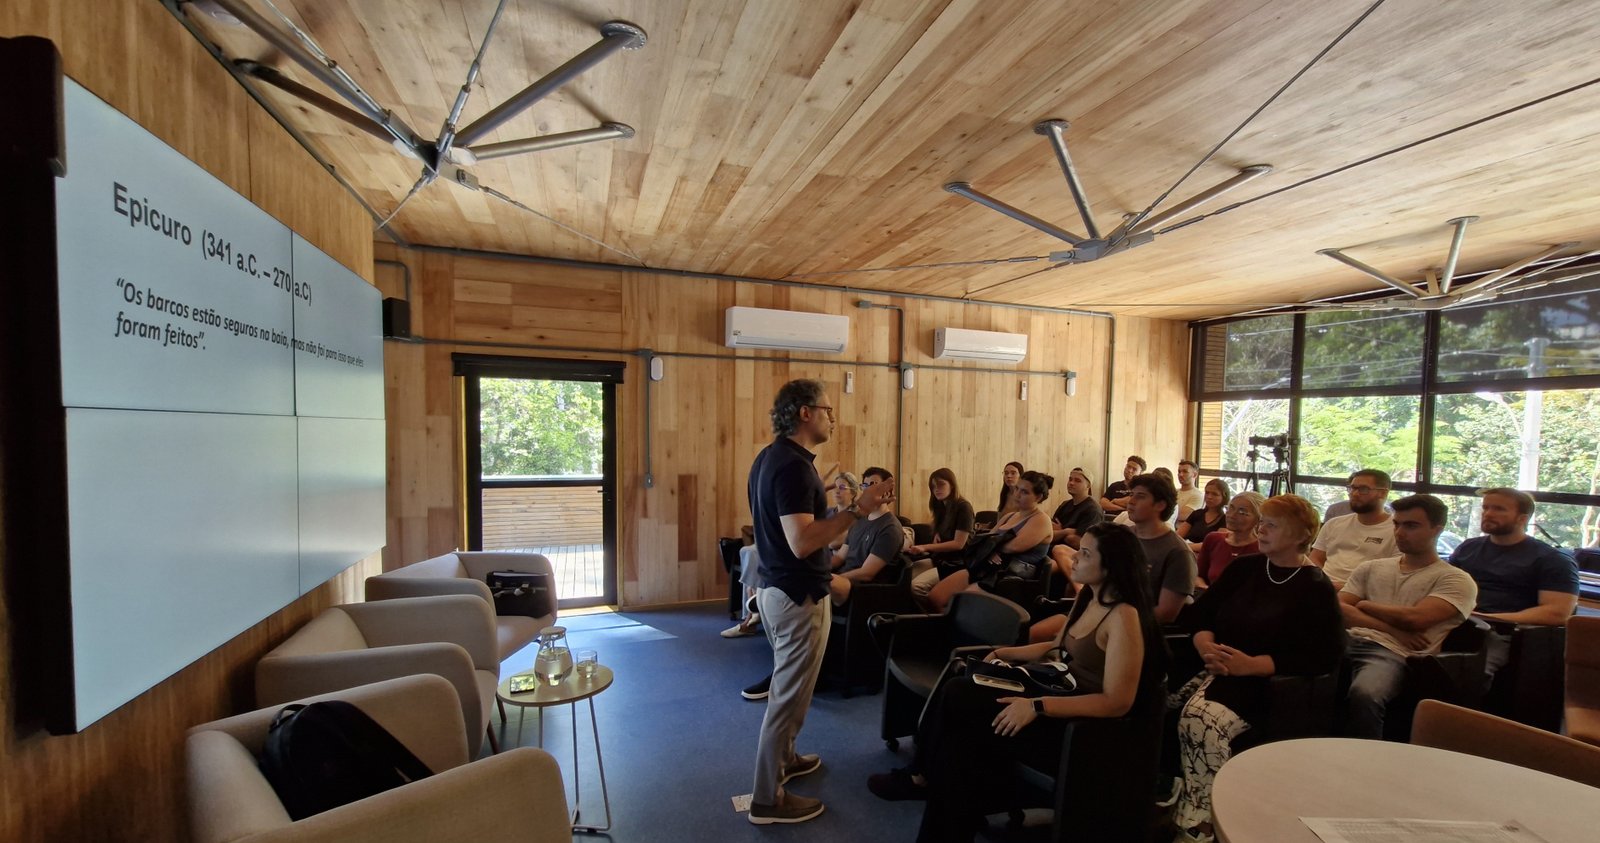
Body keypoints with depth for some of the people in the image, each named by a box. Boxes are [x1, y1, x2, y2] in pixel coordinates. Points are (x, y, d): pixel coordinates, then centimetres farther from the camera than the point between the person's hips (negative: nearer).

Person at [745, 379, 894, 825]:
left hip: (776, 587, 10)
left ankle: (784, 758, 44)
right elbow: (802, 542, -31)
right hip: (797, 595, -10)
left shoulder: (770, 457, 7)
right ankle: (767, 798, 19)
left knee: (787, 685, 25)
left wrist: (831, 503, 16)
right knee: (788, 694, 4)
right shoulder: (793, 465, -24)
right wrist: (857, 509, -30)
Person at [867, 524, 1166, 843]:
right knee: (962, 736, -14)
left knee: (957, 697, -15)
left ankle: (923, 776, 7)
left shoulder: (1124, 616, -20)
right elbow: (1058, 648, 20)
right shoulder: (1088, 597, 7)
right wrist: (1006, 653, 9)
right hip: (1064, 697, 8)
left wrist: (1037, 707, -28)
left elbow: (1117, 702, -24)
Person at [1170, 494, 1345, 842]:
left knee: (1201, 720, -33)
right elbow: (1200, 612, 12)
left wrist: (1251, 664, -17)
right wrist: (1206, 646, -9)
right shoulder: (1245, 568, 14)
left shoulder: (1316, 589, -1)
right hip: (1217, 669, 5)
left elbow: (1324, 658, -10)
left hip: (1267, 683, -5)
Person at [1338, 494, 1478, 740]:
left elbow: (1414, 618, -6)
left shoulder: (1455, 580, 10)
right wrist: (1392, 629, -4)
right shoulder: (1371, 568, 22)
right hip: (1350, 641, 4)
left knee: (1362, 695, -38)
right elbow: (1337, 609, 9)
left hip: (1394, 654, -4)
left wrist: (1364, 605, 8)